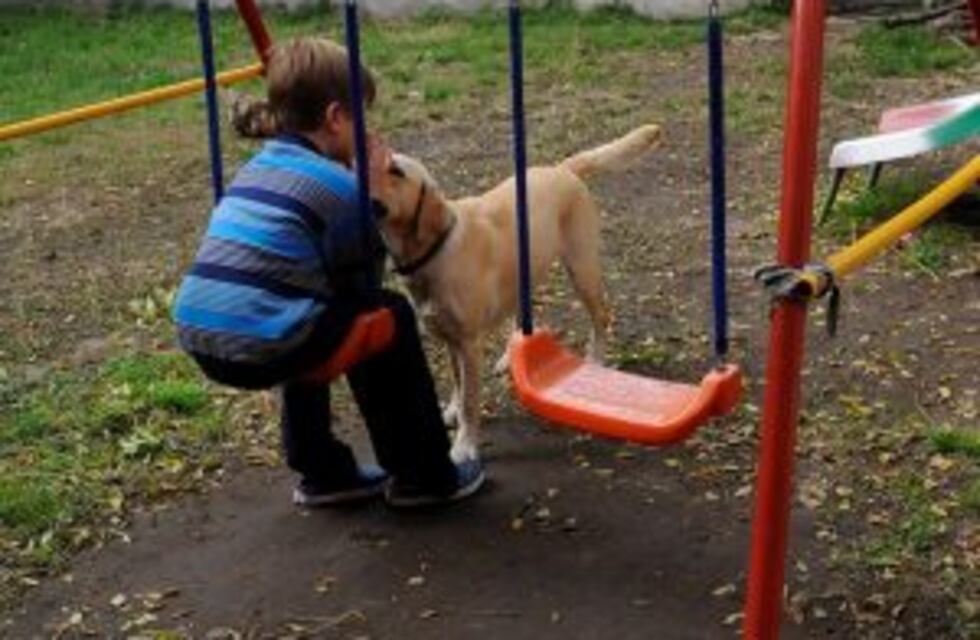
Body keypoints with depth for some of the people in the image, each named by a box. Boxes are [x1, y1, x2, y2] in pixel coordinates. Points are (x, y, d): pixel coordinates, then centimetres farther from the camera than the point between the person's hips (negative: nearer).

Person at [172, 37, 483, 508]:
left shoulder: (258, 167, 19)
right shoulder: (337, 184, -5)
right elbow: (361, 284, 3)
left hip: (199, 339, 8)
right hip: (256, 348, -8)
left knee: (317, 315, 34)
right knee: (391, 316, 10)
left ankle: (324, 474, 37)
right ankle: (423, 477, 17)